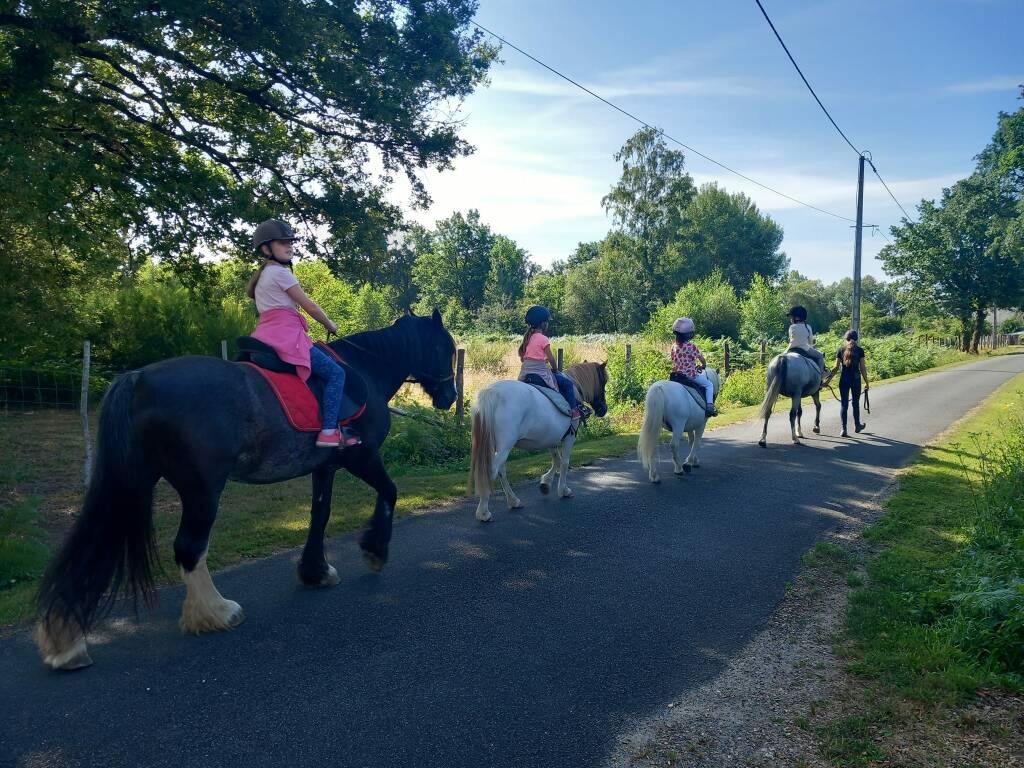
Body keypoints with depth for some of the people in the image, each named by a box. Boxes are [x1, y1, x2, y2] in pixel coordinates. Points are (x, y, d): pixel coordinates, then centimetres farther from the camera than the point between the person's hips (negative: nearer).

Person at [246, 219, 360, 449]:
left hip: (267, 335, 10)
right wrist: (330, 325, 9)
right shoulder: (281, 273, -7)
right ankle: (329, 430, -20)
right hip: (286, 335, -10)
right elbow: (310, 306, -6)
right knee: (335, 373, -11)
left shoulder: (263, 276, 23)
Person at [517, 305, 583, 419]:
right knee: (567, 383, 4)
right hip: (540, 374, -8)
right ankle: (573, 410, 3)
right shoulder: (543, 339, -13)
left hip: (524, 374, 8)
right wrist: (555, 369, 8)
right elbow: (551, 359, -11)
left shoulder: (527, 337, 9)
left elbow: (522, 357, 13)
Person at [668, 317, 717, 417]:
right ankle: (709, 406, 0)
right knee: (709, 385, 12)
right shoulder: (691, 346, -16)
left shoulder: (674, 346, 0)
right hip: (691, 375, -6)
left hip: (677, 374, 6)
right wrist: (703, 366, 14)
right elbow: (702, 359, -8)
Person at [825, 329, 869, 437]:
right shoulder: (860, 350, -2)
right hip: (856, 379, 0)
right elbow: (863, 368, -3)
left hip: (844, 379, 0)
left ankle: (844, 429, -3)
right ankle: (857, 426, 31)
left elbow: (836, 367, -2)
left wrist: (828, 378, 6)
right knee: (856, 403, 16)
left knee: (844, 404, 3)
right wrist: (866, 382, 4)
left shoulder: (841, 350, 0)